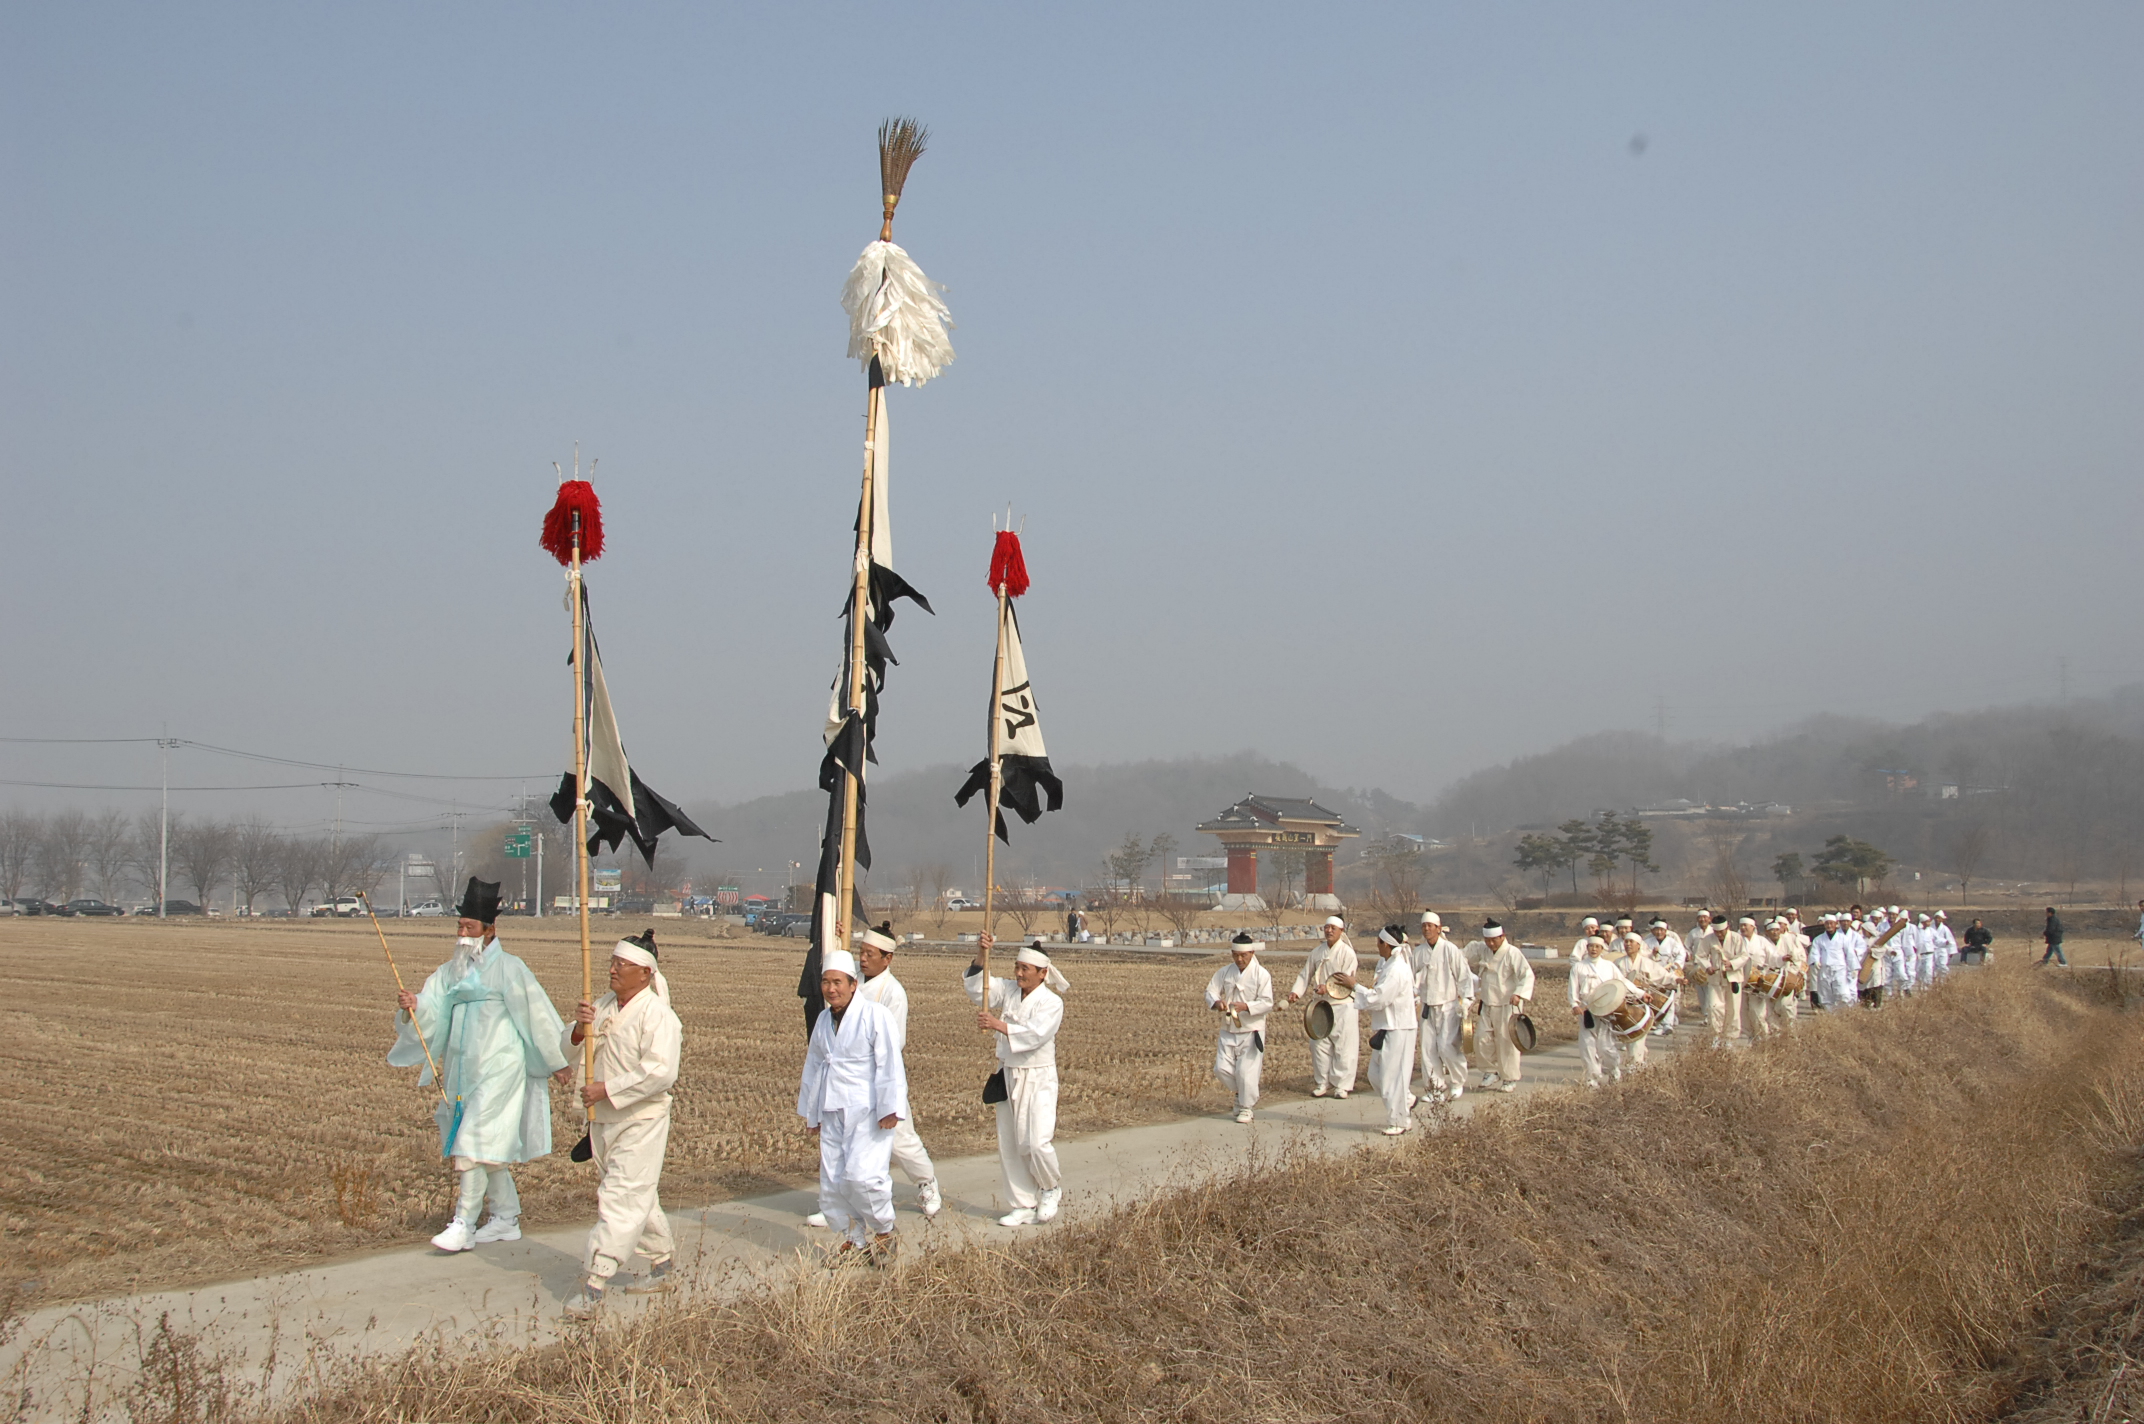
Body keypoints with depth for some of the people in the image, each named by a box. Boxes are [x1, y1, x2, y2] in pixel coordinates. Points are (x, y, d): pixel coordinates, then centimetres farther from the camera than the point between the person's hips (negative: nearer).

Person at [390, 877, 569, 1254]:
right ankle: (506, 1218, 23)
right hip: (464, 1069, 6)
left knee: (475, 1145, -11)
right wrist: (412, 1007, -23)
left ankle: (464, 1224, -6)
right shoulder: (450, 972, 10)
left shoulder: (508, 969, -8)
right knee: (493, 1149, 13)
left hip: (499, 1070, -6)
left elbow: (535, 1013, -4)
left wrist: (556, 1061, 0)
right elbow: (431, 1015, 1)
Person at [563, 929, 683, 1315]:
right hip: (602, 1120, 8)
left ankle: (594, 1287, -15)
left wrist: (607, 1090, -23)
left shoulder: (657, 1015, -15)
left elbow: (660, 1072, -25)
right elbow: (568, 1049, 9)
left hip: (640, 1123, -8)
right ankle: (661, 1266, 32)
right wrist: (580, 1028, -14)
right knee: (640, 1197, 18)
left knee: (619, 1199, -11)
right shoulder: (603, 1007, 9)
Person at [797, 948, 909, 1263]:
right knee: (832, 1181, 5)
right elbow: (813, 1067, 22)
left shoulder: (876, 1015, -9)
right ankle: (854, 1237, 21)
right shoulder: (824, 1019, 13)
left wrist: (889, 1109, -16)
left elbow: (889, 1065, -13)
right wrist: (810, 1111, 25)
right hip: (832, 1113, 7)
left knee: (862, 1175, -16)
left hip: (867, 1112, -7)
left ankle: (883, 1233, 6)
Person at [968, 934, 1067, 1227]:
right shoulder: (1009, 990, 4)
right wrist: (981, 958, -16)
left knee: (1036, 1142, -14)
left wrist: (999, 1025, -37)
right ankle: (1024, 1206, 18)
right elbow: (977, 989, -2)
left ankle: (1051, 1189, 16)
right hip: (1008, 1075, 6)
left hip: (1038, 1079, -6)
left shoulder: (1051, 1002, -13)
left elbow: (1034, 1034, -26)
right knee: (1008, 1145, 7)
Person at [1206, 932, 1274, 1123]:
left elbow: (1267, 1003, -13)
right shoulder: (1225, 972, 6)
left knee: (1246, 1071, -5)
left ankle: (1246, 1107, 14)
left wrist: (1246, 1006, -28)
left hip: (1251, 1031, -4)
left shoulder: (1261, 974, -7)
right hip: (1228, 1030, 4)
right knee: (1221, 1068, 1)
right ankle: (1240, 1094, 28)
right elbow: (1211, 991, 3)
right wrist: (1216, 1002, -20)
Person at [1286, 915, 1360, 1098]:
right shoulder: (1317, 952, 7)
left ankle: (1342, 1085, 5)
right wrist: (1296, 992, -7)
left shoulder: (1347, 952, -7)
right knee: (1319, 1045, 5)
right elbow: (1305, 975, 8)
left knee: (1343, 1047, -3)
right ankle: (1322, 1083, 17)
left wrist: (1328, 988, -27)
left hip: (1342, 1005, -5)